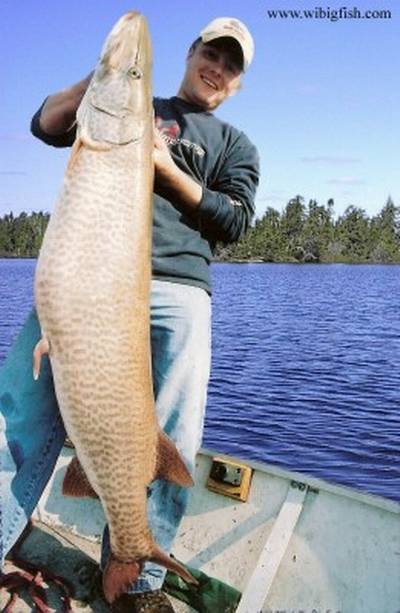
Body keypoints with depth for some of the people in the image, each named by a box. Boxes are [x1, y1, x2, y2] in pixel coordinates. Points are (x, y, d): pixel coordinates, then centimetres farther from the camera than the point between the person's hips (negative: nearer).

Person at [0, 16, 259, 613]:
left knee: (170, 443, -5)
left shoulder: (235, 145, 24)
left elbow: (236, 220, 9)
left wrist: (167, 167, -1)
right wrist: (99, 77, 5)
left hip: (176, 291, 0)